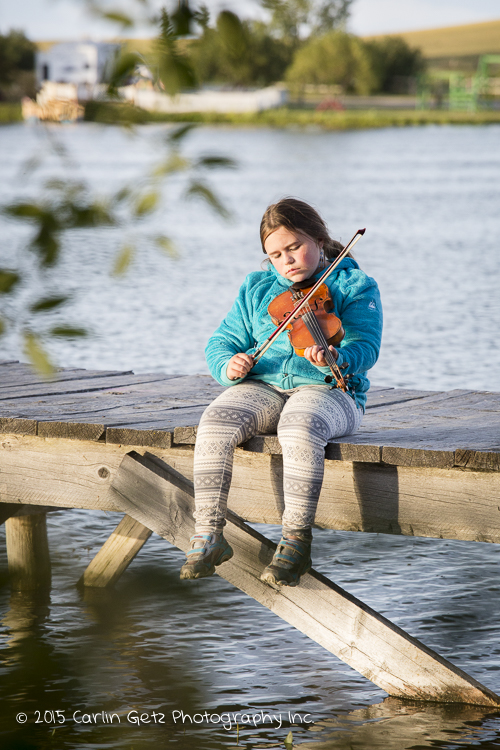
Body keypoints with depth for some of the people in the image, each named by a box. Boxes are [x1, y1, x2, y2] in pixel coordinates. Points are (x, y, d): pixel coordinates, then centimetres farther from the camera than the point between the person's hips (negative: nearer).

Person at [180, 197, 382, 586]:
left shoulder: (355, 286, 3)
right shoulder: (257, 288, 17)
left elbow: (365, 347, -12)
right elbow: (222, 342, 15)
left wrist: (337, 359, -36)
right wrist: (228, 365, -11)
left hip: (328, 390, -4)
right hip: (262, 387, 4)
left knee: (300, 427, -39)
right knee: (216, 421, -29)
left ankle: (297, 542, -31)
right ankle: (209, 535, -25)